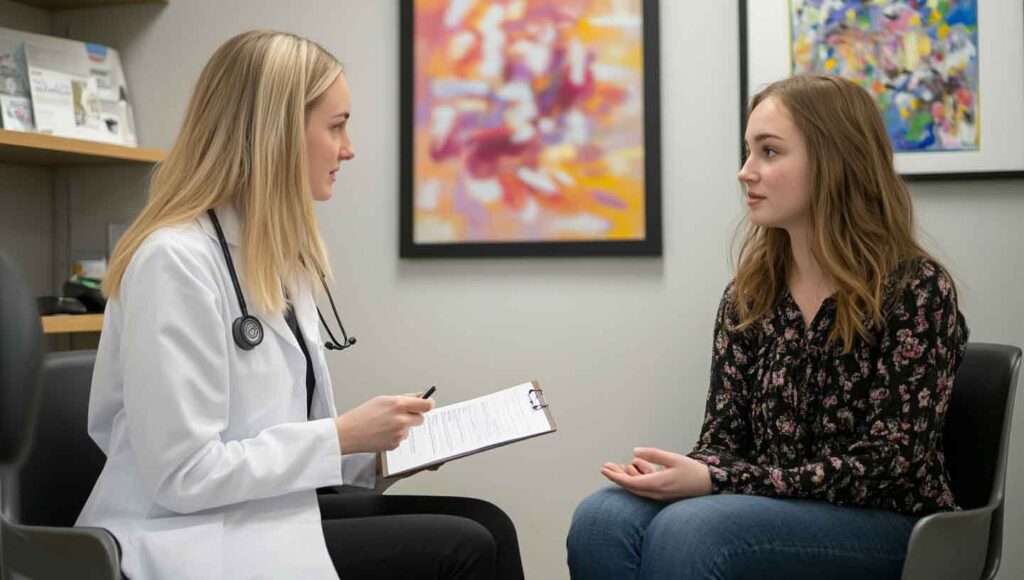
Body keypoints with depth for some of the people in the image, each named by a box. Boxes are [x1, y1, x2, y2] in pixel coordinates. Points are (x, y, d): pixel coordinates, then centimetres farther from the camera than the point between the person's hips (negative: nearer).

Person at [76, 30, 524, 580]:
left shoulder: (277, 255, 11)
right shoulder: (177, 260, -19)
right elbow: (182, 476, -21)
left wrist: (376, 445, 1)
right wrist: (342, 436, -17)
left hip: (268, 508, 9)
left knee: (487, 524, -7)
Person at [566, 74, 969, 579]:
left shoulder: (917, 290, -9)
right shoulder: (748, 295, 7)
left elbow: (885, 466, -13)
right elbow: (723, 438, 8)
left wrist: (715, 481, -21)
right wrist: (684, 472, -18)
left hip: (882, 522, -4)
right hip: (773, 510, 5)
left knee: (686, 530, -33)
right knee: (602, 518, -25)